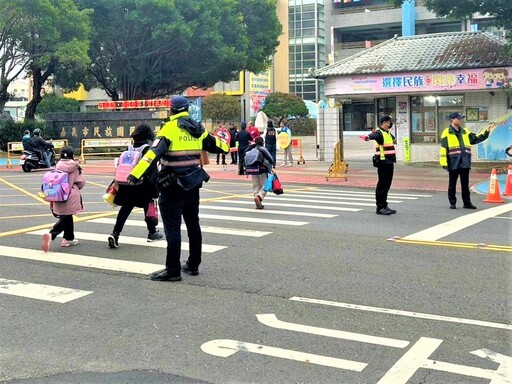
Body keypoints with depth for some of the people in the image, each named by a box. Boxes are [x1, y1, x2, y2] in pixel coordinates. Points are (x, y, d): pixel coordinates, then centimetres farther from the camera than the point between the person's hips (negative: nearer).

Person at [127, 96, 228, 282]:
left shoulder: (170, 128, -12)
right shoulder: (198, 129, 7)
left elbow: (153, 153, -24)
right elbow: (214, 144, 22)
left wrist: (135, 174, -30)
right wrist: (225, 146, 46)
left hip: (174, 185, -7)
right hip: (193, 183, 7)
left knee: (172, 228, -3)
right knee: (193, 224, 16)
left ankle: (173, 270, -1)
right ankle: (193, 264, 26)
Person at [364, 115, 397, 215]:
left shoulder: (388, 133, 15)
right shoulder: (379, 133, -15)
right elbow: (374, 135, -39)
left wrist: (394, 140, 57)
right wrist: (368, 137, -57)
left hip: (389, 162, 9)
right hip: (383, 162, -9)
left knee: (387, 185, 13)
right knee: (382, 185, -6)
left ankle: (384, 206, 21)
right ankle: (380, 208, -2)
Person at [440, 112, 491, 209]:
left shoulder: (465, 132, 14)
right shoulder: (447, 132, -3)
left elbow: (476, 139, 18)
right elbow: (443, 148, -7)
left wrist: (486, 132, 5)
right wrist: (444, 163, -12)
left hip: (465, 163, 5)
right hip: (453, 164, -5)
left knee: (465, 184, 10)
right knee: (452, 184, 5)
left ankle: (467, 202, 17)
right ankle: (452, 203, 14)